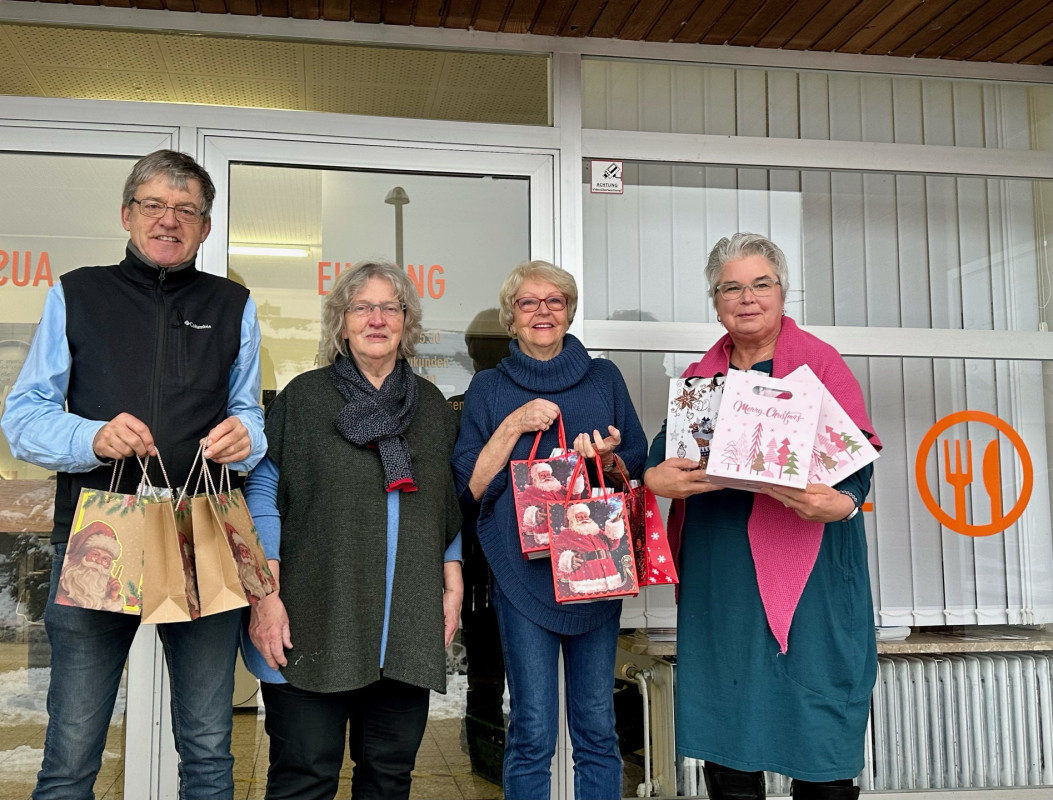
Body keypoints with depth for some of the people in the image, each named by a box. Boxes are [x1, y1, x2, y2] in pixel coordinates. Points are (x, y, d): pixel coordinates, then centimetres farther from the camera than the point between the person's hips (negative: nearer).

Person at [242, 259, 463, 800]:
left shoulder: (432, 406, 15)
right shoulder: (303, 396, 4)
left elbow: (451, 506, 17)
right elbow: (263, 495, -1)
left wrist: (453, 584, 7)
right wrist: (265, 593, -9)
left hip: (407, 630, 3)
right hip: (314, 623, -3)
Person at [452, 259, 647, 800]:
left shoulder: (604, 378, 11)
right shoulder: (488, 389, 8)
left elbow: (640, 469, 11)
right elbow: (470, 488, 1)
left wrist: (607, 459, -10)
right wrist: (513, 426, -9)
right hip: (523, 570, -1)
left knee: (598, 729, 6)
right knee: (532, 732, -1)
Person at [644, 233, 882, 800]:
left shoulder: (820, 363, 1)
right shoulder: (700, 377, 15)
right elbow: (660, 462, 11)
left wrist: (838, 503, -26)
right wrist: (656, 479, -12)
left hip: (803, 575, -4)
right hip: (717, 577, 4)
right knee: (723, 718, 10)